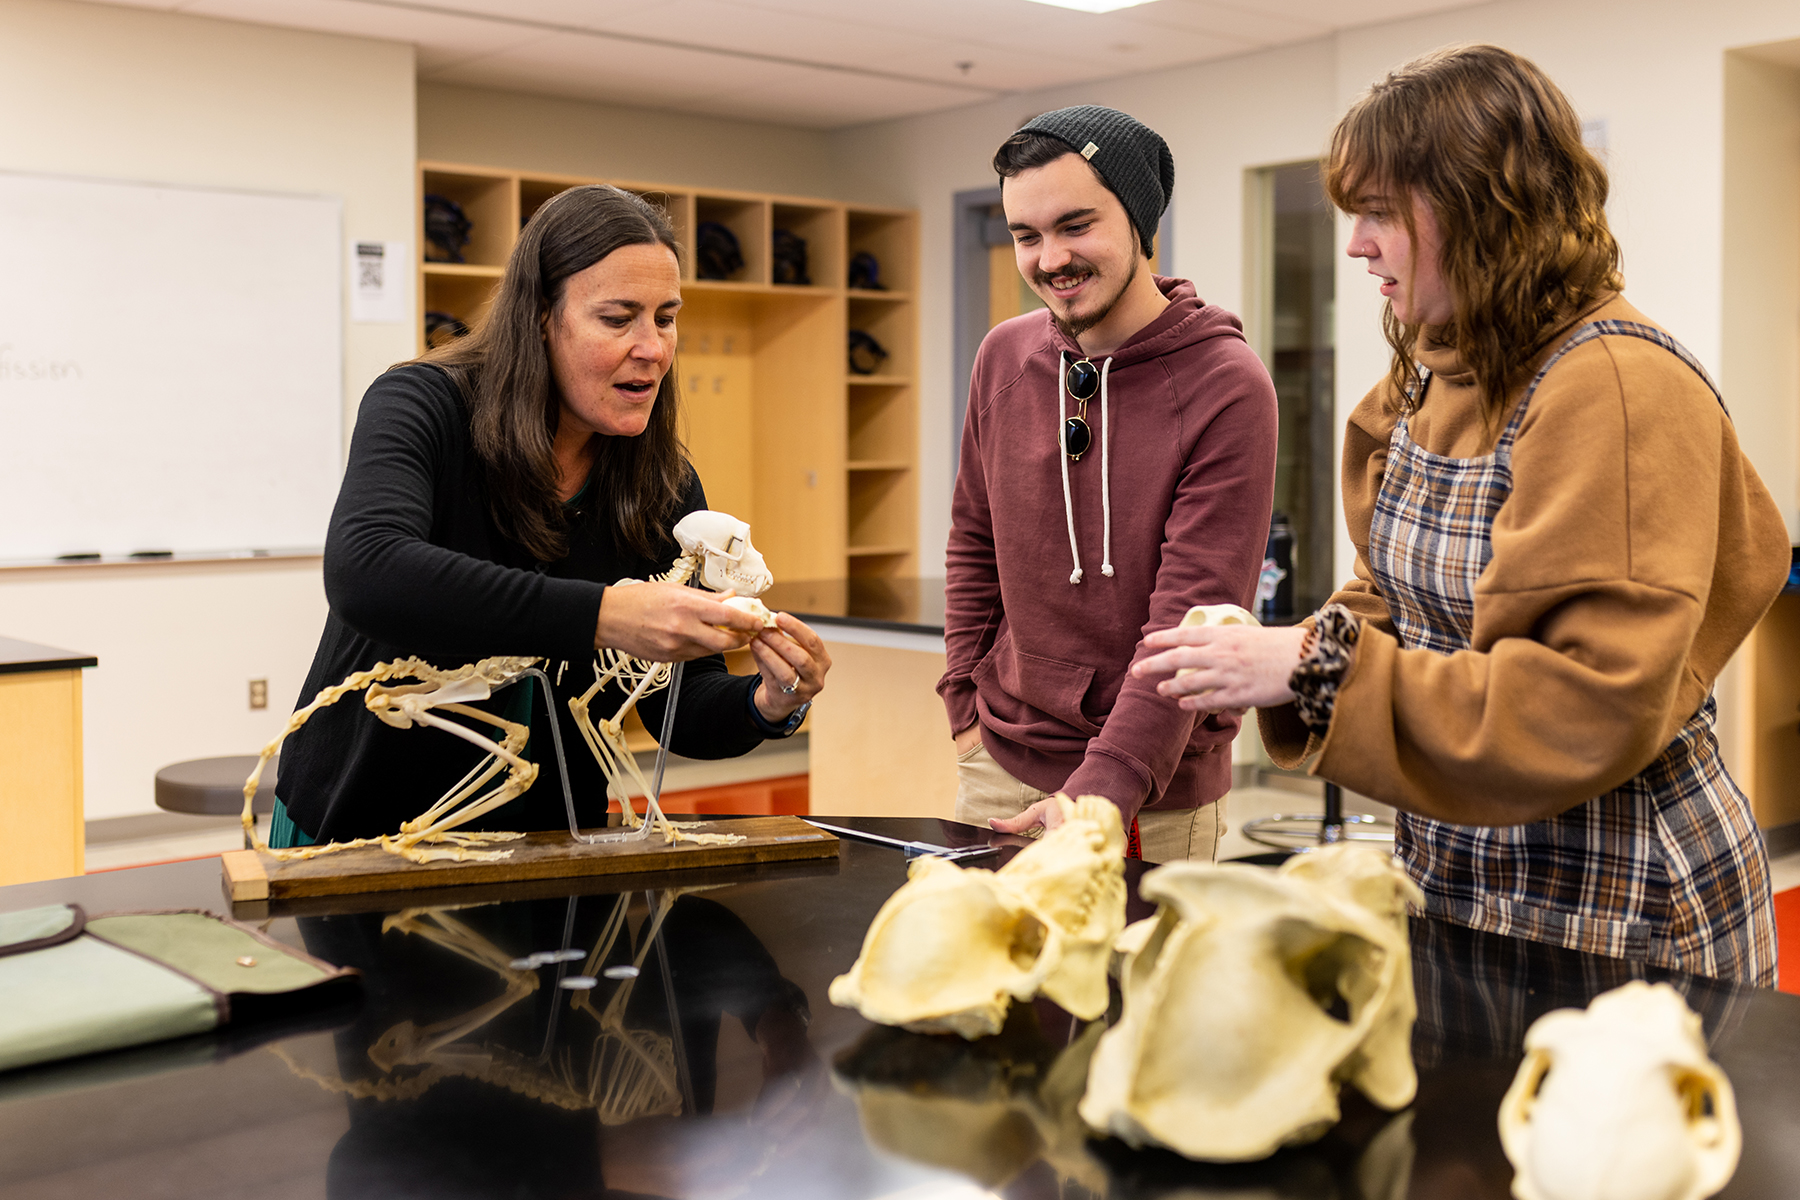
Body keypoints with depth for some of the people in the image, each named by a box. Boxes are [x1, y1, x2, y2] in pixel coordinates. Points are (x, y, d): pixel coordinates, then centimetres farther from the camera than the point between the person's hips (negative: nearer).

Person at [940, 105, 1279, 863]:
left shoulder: (1226, 388, -14)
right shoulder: (1005, 357, 3)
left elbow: (1192, 619, -19)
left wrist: (1101, 792, -26)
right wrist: (967, 706, 6)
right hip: (999, 771, 5)